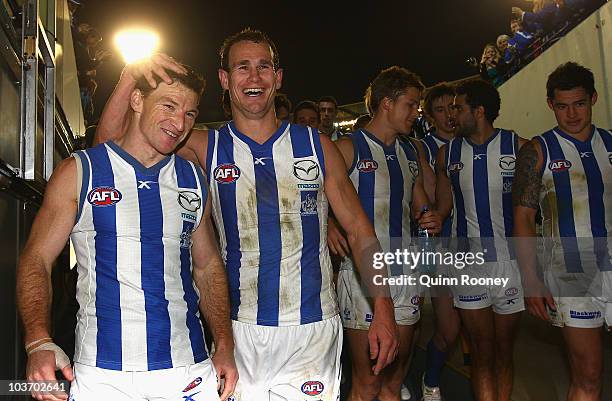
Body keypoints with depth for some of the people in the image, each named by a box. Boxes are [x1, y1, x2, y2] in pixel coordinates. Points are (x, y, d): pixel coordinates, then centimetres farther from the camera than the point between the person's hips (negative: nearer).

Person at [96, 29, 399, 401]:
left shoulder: (317, 145, 1)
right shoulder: (205, 148, 1)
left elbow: (360, 231, 3)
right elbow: (111, 141, -2)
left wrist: (384, 308, -4)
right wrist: (133, 74, -16)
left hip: (313, 331, 0)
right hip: (238, 332, 1)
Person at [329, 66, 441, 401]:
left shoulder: (410, 154, 15)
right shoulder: (348, 148, -5)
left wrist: (431, 220, 2)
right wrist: (328, 226, -31)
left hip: (405, 273, 6)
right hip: (362, 272, -6)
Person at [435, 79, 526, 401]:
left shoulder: (518, 147, -1)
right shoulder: (448, 153, 6)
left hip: (511, 258, -1)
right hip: (468, 262, 1)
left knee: (503, 350, 12)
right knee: (482, 353, 3)